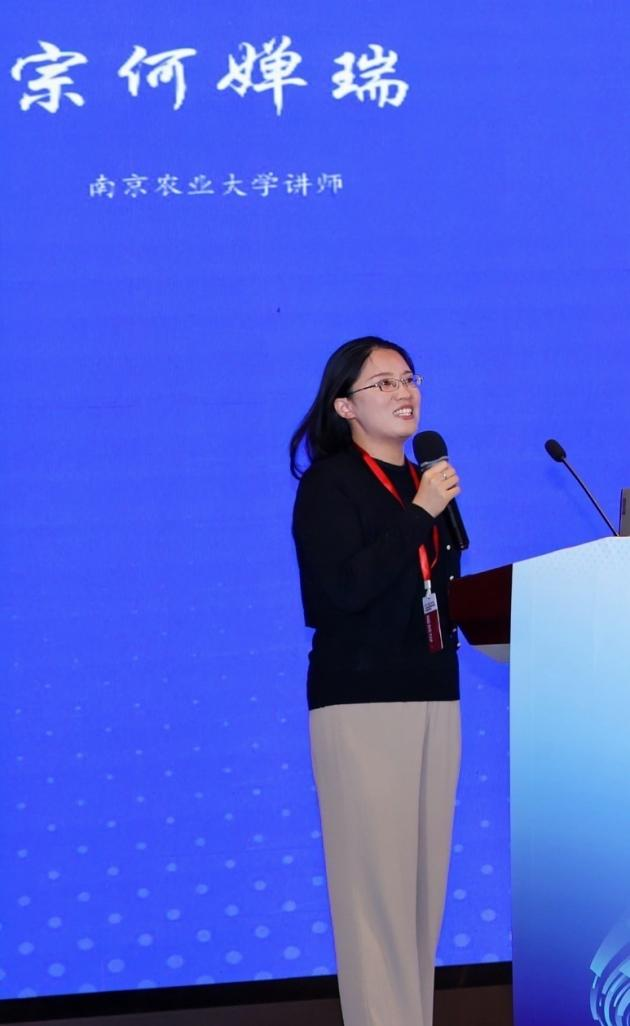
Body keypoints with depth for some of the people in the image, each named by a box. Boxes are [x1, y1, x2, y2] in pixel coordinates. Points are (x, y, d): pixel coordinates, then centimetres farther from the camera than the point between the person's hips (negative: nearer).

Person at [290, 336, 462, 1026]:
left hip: (435, 697, 7)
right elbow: (346, 587, -18)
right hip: (362, 703, -6)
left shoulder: (424, 483, 16)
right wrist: (421, 514, -14)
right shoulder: (328, 484, -3)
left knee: (425, 879, 7)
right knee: (377, 880, -8)